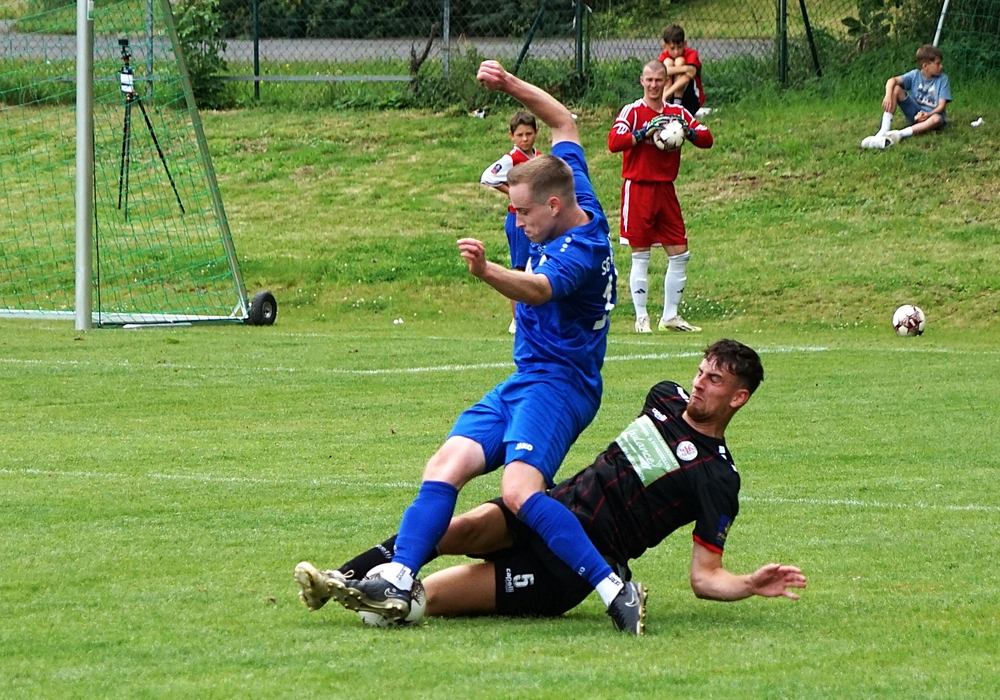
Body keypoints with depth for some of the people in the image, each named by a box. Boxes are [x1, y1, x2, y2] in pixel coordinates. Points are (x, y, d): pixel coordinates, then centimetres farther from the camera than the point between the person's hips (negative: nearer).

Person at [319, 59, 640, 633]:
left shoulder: (580, 250, -20)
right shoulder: (584, 209, 8)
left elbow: (538, 288, -42)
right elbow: (565, 124, 24)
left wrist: (488, 272, -60)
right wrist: (509, 85, 19)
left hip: (557, 384, -10)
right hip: (526, 379, 10)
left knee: (520, 489, -30)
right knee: (448, 465, -7)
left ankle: (615, 591, -30)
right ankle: (397, 581, -19)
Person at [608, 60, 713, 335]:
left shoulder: (677, 113, 10)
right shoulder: (632, 111, -5)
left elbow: (707, 139, 6)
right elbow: (614, 142, -19)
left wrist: (688, 131, -13)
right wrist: (645, 132, -27)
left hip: (665, 188, 5)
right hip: (638, 188, -5)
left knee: (680, 254, 4)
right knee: (640, 257, -2)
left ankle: (670, 315, 14)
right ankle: (641, 317, 4)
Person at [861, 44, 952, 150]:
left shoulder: (942, 79, -7)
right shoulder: (915, 75, -3)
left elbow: (941, 106, -14)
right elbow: (892, 80, -15)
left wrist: (928, 114, -33)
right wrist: (888, 96, -36)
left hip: (931, 114, -2)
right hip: (914, 113, 2)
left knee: (937, 119, -40)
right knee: (895, 89, -18)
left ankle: (899, 134, -47)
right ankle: (883, 132, -31)